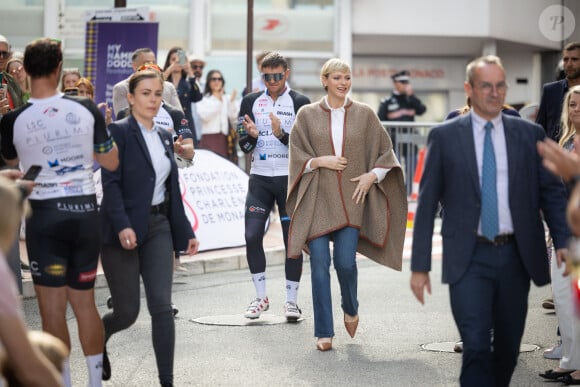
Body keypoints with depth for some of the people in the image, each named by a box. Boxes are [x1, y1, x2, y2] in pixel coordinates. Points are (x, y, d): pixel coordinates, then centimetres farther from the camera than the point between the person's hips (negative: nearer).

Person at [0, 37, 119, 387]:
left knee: (53, 309, 5)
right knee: (85, 302, 16)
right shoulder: (87, 109, -5)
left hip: (45, 214, -3)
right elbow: (113, 162, 6)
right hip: (86, 210, 3)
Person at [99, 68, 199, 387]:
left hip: (158, 227, 5)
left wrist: (186, 232, 14)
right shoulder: (118, 132, -7)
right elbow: (110, 183, -15)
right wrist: (122, 226, -27)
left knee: (162, 307, -5)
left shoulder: (164, 137, 13)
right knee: (127, 312, 1)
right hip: (123, 230, -5)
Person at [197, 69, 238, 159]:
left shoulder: (227, 98, 13)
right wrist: (217, 101, -7)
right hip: (210, 137, -3)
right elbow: (204, 116, -11)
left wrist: (232, 102, -7)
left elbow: (233, 118, 6)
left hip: (225, 138, 3)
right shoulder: (203, 99, 4)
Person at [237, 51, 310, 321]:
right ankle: (260, 297, 9)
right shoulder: (251, 102, 8)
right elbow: (243, 145, 8)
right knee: (252, 236, -5)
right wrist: (252, 136, -14)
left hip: (290, 178, -3)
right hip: (259, 178, 3)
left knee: (292, 239, 0)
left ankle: (291, 301, 8)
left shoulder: (300, 103, -1)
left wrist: (282, 135, -22)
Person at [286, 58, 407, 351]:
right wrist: (319, 161, -10)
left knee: (346, 261, -8)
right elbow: (296, 153, 6)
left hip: (351, 198, 0)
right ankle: (324, 332, 4)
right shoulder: (308, 115, 5)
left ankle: (350, 309, 25)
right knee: (320, 264, -5)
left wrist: (372, 175, -4)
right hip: (318, 198, 0)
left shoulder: (364, 114, 6)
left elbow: (385, 151, 10)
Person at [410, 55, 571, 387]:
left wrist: (564, 242, -11)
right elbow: (427, 203, 2)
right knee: (476, 347, -12)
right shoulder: (444, 136, 1)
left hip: (516, 256, 3)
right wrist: (420, 266, -2)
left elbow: (553, 192, 5)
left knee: (508, 348, 13)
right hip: (470, 259, -3)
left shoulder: (530, 134, 6)